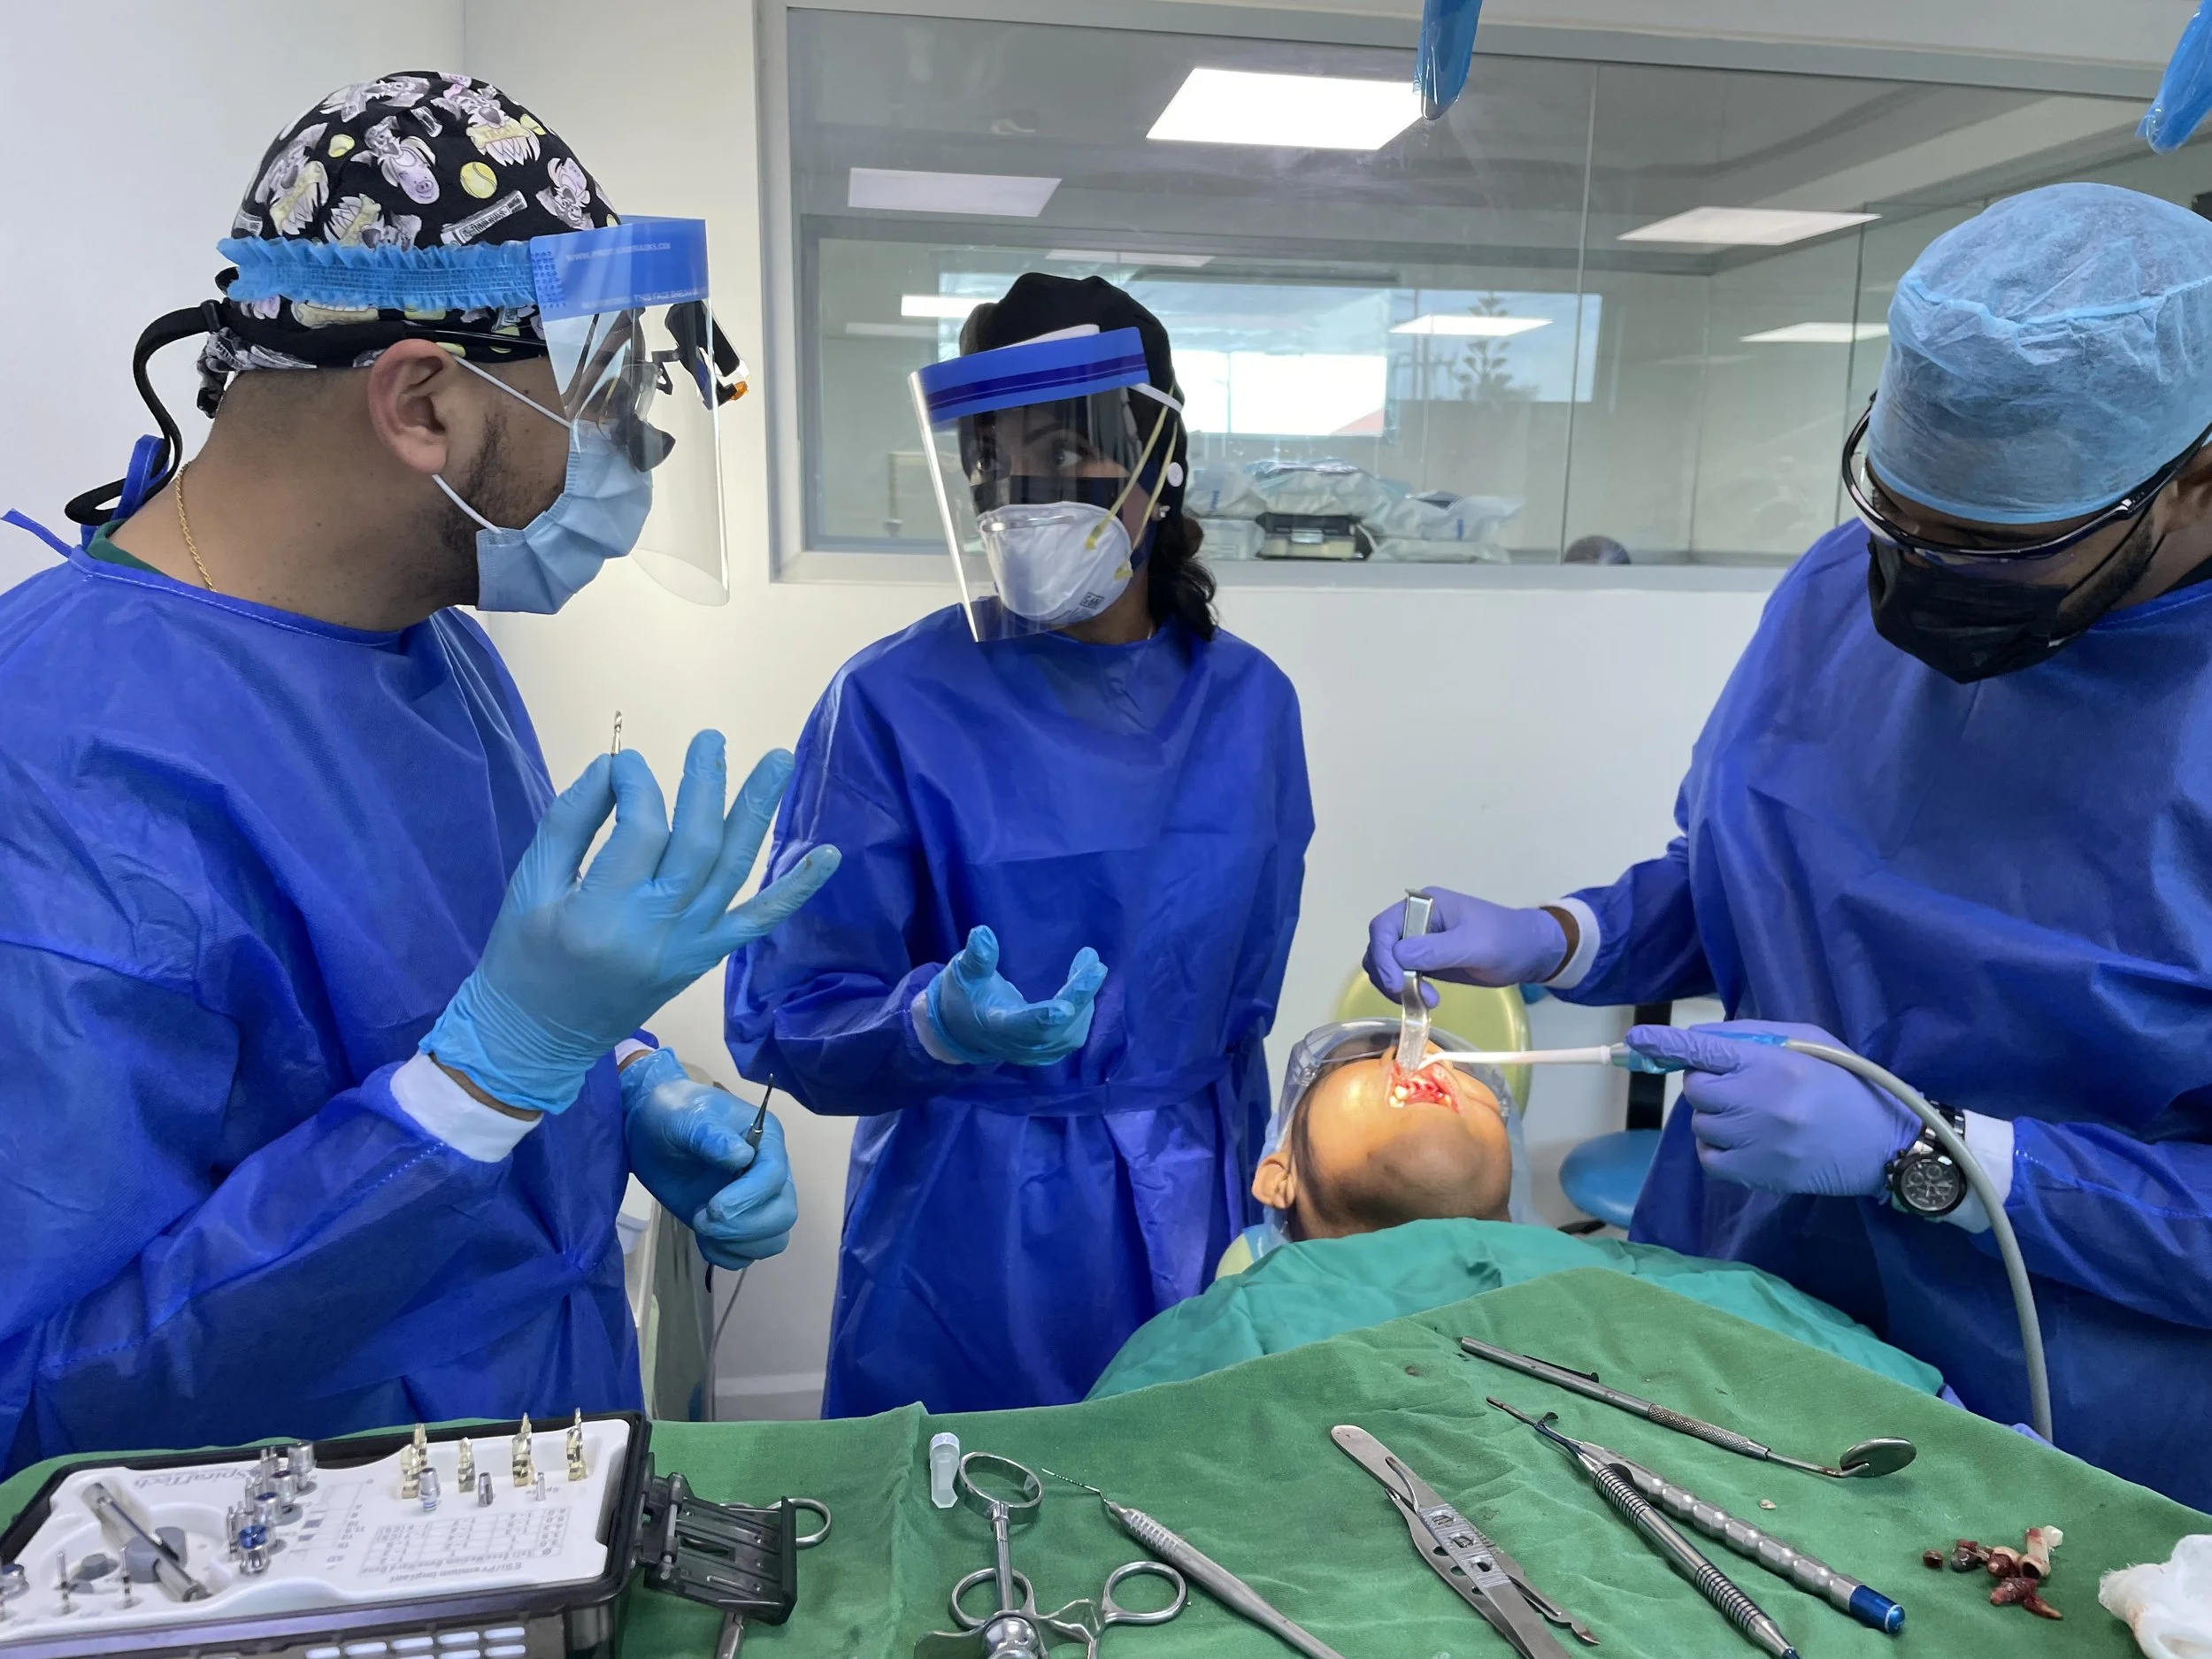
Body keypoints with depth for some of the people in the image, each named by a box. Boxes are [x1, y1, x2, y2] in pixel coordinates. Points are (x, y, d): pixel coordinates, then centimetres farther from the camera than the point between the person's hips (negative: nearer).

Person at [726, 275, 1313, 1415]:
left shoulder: (1248, 701, -1)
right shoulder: (895, 702, -14)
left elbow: (1245, 992, 9)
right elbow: (784, 1022, -14)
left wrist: (1241, 1205, 12)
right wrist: (939, 1024, -32)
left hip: (1189, 1229, 4)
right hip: (973, 1233, -3)